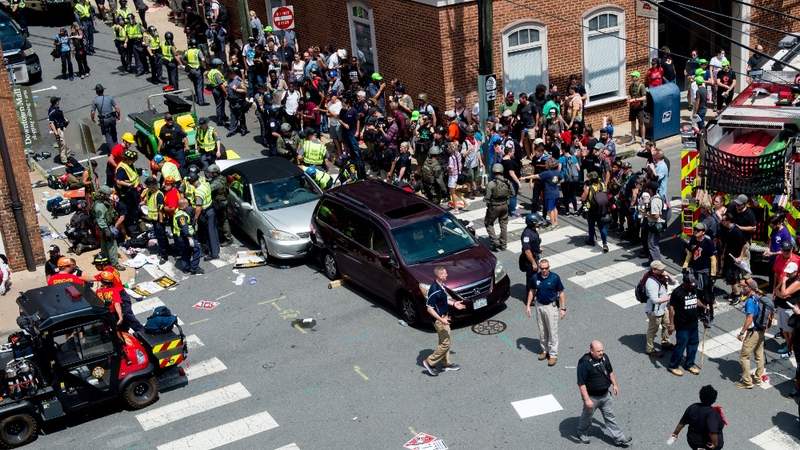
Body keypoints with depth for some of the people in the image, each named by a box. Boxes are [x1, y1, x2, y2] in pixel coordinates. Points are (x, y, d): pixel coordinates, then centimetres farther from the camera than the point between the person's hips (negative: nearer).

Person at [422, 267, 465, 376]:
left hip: (444, 316, 10)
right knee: (445, 343, -2)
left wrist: (453, 303, 14)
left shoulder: (441, 285, 1)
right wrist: (441, 320, -27)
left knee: (444, 342, 20)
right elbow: (429, 308, -26)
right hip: (439, 319, -10)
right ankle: (430, 362, 10)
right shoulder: (434, 290, -29)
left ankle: (446, 364, 33)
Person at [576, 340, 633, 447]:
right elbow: (581, 383, -25)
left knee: (610, 416, 14)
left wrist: (614, 384, 14)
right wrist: (587, 399, -25)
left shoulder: (604, 357, -6)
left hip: (605, 394, 5)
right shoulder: (584, 363, -28)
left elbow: (610, 371, 14)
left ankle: (619, 439, 21)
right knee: (587, 416, 18)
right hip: (592, 397, -5)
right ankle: (581, 433, 42)